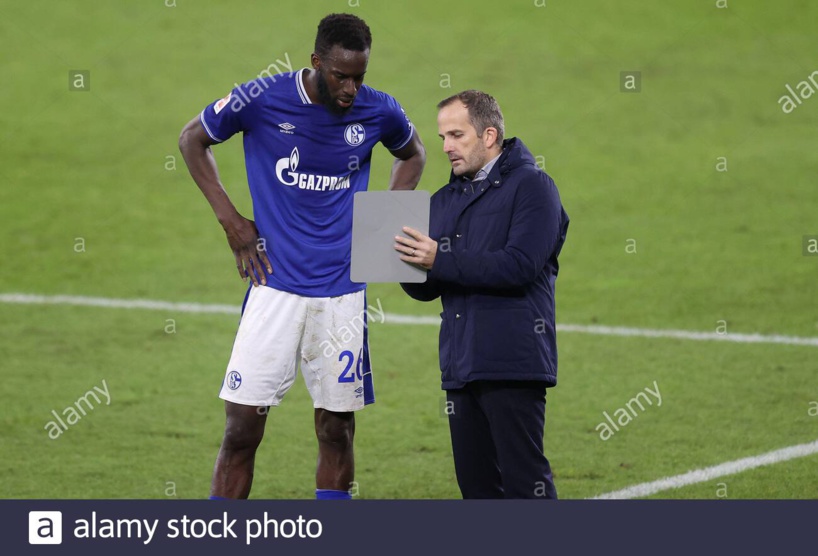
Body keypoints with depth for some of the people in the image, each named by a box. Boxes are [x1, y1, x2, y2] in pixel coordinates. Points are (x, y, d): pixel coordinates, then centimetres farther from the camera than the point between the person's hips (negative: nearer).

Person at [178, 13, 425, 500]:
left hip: (343, 291, 2)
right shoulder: (262, 99, -9)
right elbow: (193, 140, 7)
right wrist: (231, 221, 0)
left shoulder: (378, 112, -2)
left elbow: (413, 154, 21)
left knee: (337, 431, 6)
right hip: (275, 287, -2)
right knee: (242, 428, -6)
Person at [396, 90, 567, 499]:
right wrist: (410, 264, -7)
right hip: (460, 365, 7)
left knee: (523, 478, -10)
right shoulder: (445, 200, 20)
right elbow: (426, 289, 16)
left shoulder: (531, 185, -2)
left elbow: (521, 265, -16)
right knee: (476, 482, 8)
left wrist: (441, 261, -17)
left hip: (512, 363, -7)